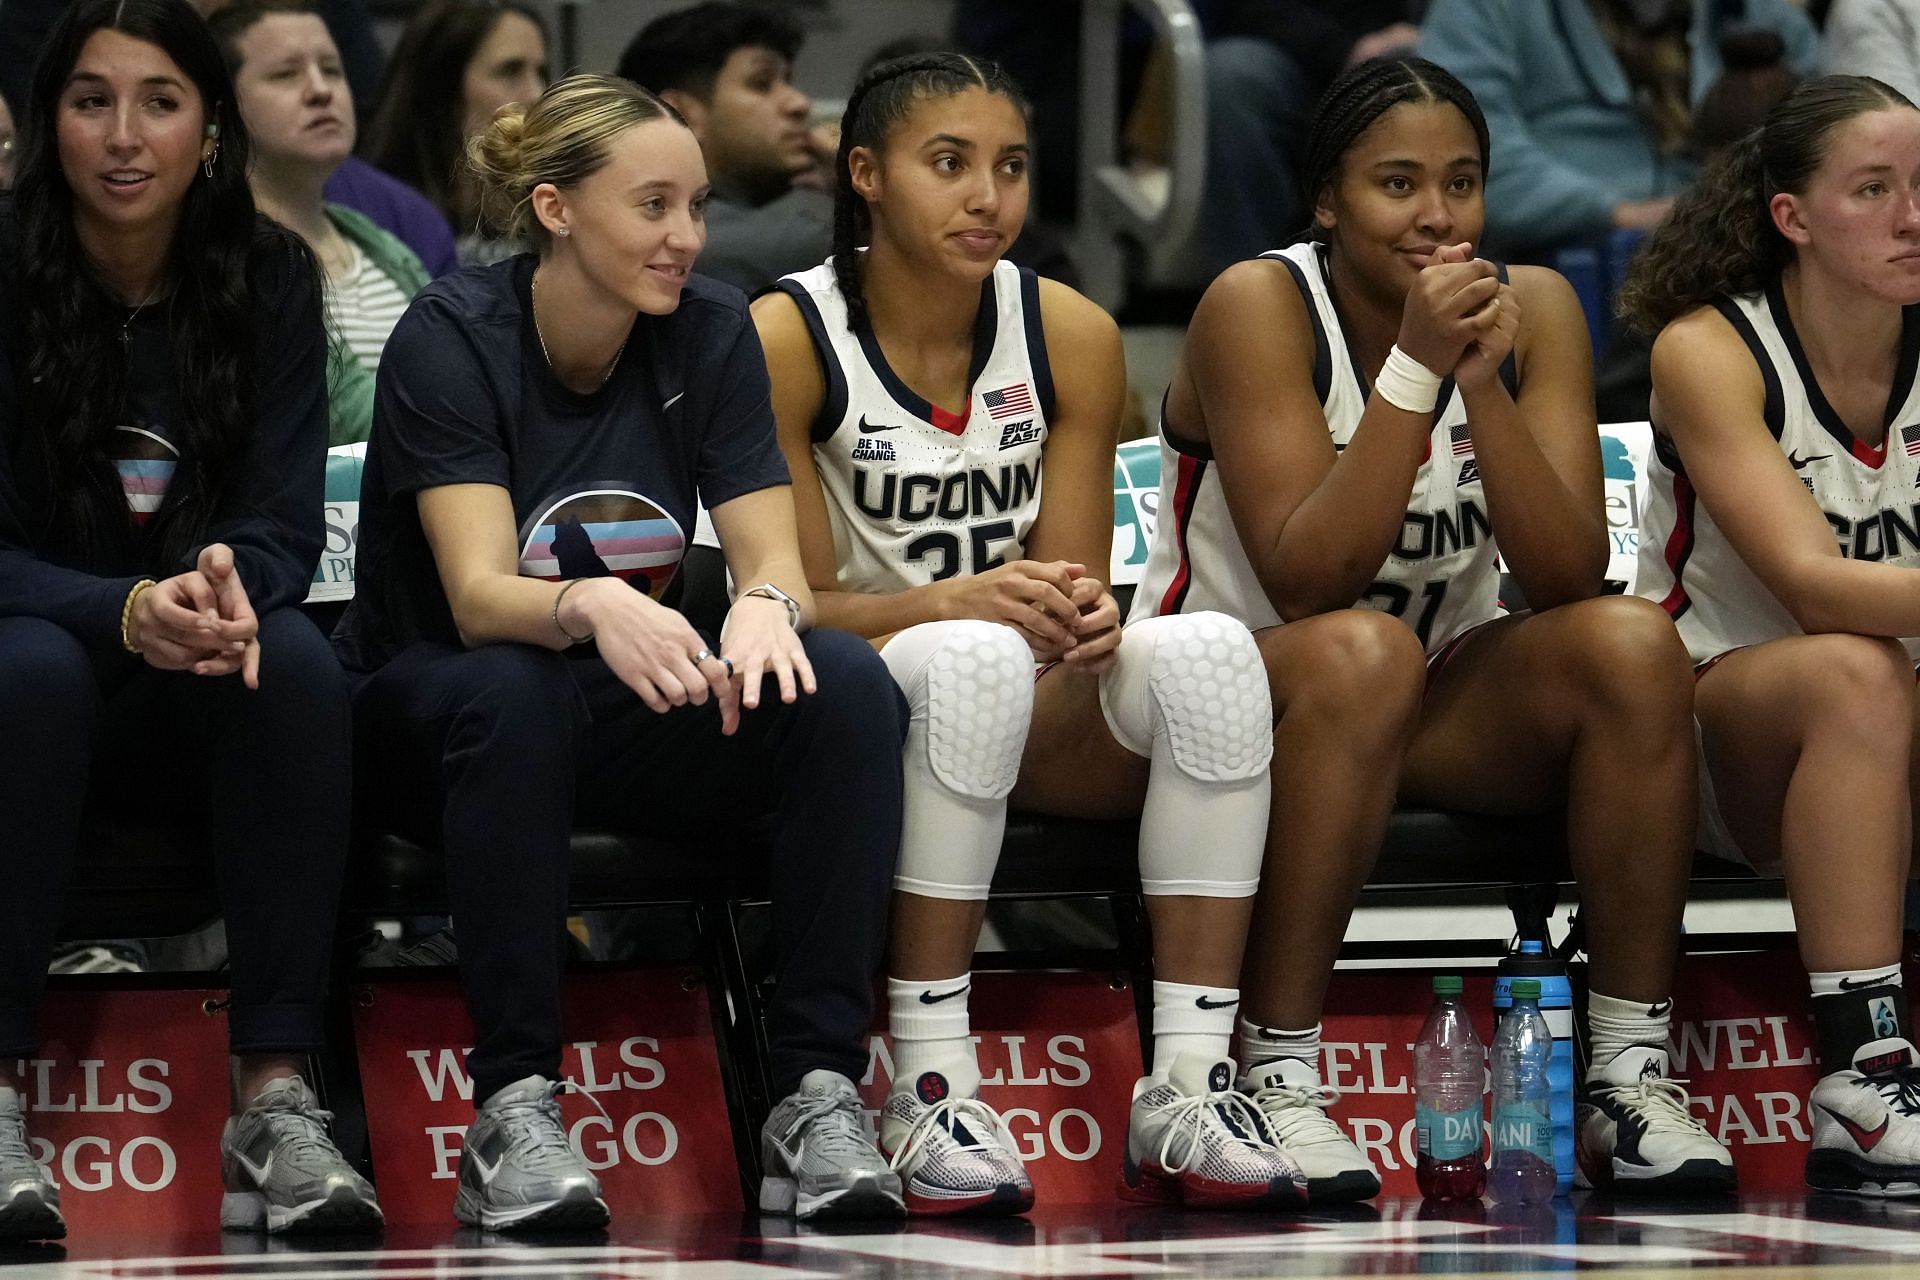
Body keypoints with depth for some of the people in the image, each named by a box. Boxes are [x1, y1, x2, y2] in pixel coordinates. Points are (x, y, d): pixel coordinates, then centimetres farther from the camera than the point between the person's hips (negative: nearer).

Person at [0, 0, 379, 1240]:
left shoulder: (270, 279, -1)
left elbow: (285, 524, -6)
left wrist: (229, 583, -32)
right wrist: (125, 614, -33)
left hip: (203, 697, 2)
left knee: (298, 661, -31)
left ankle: (277, 1093, -36)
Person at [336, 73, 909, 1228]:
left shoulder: (711, 332, -3)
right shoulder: (453, 336, -15)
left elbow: (777, 562, -9)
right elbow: (479, 595, -26)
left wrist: (765, 608, -35)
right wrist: (591, 606, -49)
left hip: (634, 711, 4)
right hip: (430, 713, -4)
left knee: (846, 685, -25)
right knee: (512, 692, -39)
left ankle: (820, 1096, -29)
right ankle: (515, 1111, -35)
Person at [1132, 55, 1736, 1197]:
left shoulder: (1532, 310, -4)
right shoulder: (1260, 306, -16)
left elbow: (1571, 578, -15)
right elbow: (1307, 582, -25)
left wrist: (1484, 383, -26)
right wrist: (1414, 368, -30)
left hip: (1442, 691, 4)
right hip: (1231, 689, -4)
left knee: (1633, 644, -23)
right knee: (1362, 650, -37)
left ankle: (1632, 1073, -20)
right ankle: (1279, 1068, -30)